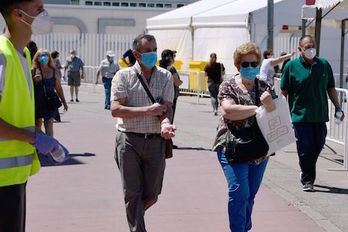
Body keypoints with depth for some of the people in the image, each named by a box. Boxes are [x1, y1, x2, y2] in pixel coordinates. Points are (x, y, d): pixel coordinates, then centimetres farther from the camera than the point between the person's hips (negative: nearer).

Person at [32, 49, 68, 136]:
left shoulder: (54, 71, 3)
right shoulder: (33, 71, -1)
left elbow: (58, 88, 10)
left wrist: (64, 102, 11)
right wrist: (34, 80, -16)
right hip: (37, 102, 1)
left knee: (49, 125, -11)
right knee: (37, 125, 14)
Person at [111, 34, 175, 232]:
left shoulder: (165, 76, 9)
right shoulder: (124, 76, 0)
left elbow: (167, 107, -3)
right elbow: (116, 110, -10)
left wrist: (165, 123, -26)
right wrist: (148, 110, -15)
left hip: (156, 141, 3)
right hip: (129, 141, -2)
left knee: (151, 194, 7)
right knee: (133, 193, 1)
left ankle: (134, 215, 37)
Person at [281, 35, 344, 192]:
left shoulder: (324, 64, 8)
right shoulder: (291, 66, -1)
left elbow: (331, 88, 15)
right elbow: (284, 92, 2)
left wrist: (338, 107, 9)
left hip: (320, 115, 3)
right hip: (300, 115, -3)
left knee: (318, 146, 9)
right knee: (305, 148, -3)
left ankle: (307, 171, 34)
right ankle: (307, 180, 11)